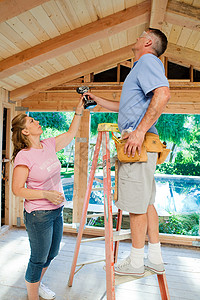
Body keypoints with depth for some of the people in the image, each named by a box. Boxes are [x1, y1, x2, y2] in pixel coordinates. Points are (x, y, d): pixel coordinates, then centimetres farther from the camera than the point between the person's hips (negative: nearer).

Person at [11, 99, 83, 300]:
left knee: (51, 254, 25)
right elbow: (17, 190, -17)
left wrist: (79, 111, 7)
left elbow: (70, 134, 11)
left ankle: (36, 283, 52)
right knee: (38, 258, 12)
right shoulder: (24, 156, -19)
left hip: (57, 211, 7)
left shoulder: (49, 145, -1)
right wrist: (46, 194, -24)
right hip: (38, 215, -7)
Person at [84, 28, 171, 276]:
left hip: (137, 143, -10)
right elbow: (123, 107, 35)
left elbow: (163, 94, -22)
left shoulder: (148, 61, -2)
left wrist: (140, 131, -26)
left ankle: (136, 262, 16)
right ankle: (155, 259, 25)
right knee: (146, 202, 13)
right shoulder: (141, 67, 29)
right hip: (141, 145, 10)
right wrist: (96, 100, 37)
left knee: (137, 205, -1)